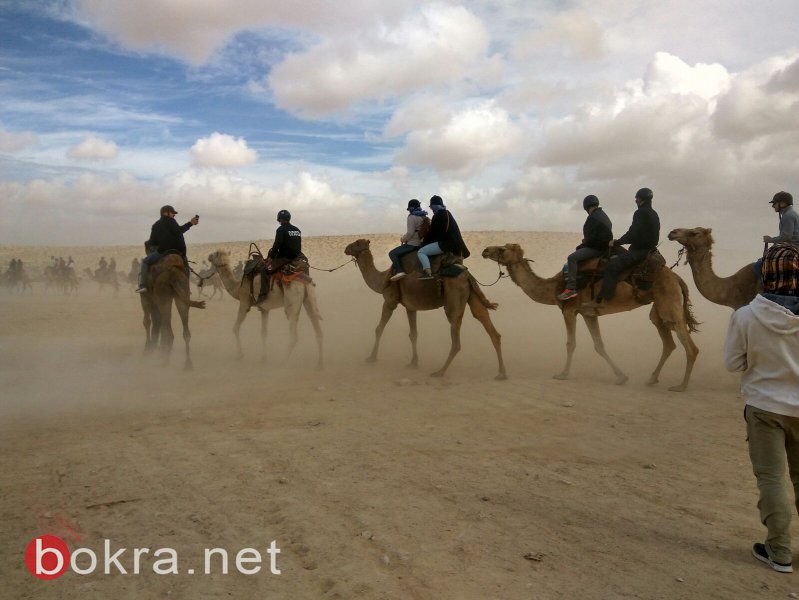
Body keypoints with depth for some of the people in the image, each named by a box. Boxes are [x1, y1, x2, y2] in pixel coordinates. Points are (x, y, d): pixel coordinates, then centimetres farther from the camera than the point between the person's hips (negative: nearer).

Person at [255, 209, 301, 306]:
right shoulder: (297, 230, 15)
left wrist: (271, 257, -5)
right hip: (296, 258, 8)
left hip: (284, 258, -8)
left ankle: (263, 295, -21)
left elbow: (277, 245, -13)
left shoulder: (281, 229, -7)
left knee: (265, 270, -9)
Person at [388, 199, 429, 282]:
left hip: (412, 244, -9)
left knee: (392, 253, -9)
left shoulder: (412, 217, -14)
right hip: (420, 243, 9)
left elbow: (410, 233, -20)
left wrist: (403, 239, -3)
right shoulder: (423, 216, 11)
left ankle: (399, 271, -24)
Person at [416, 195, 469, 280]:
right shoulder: (447, 213, 17)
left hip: (445, 243, -10)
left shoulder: (437, 215, -11)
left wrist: (424, 242, 6)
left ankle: (428, 273, -30)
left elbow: (433, 232, -8)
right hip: (453, 243, 10)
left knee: (421, 252, -14)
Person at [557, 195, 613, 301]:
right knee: (575, 256, 27)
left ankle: (571, 289, -30)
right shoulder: (602, 215, 18)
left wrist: (580, 246, -3)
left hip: (597, 248, -11)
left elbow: (591, 238, -18)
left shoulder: (593, 218, -14)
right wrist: (585, 241, 15)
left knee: (572, 258, -23)